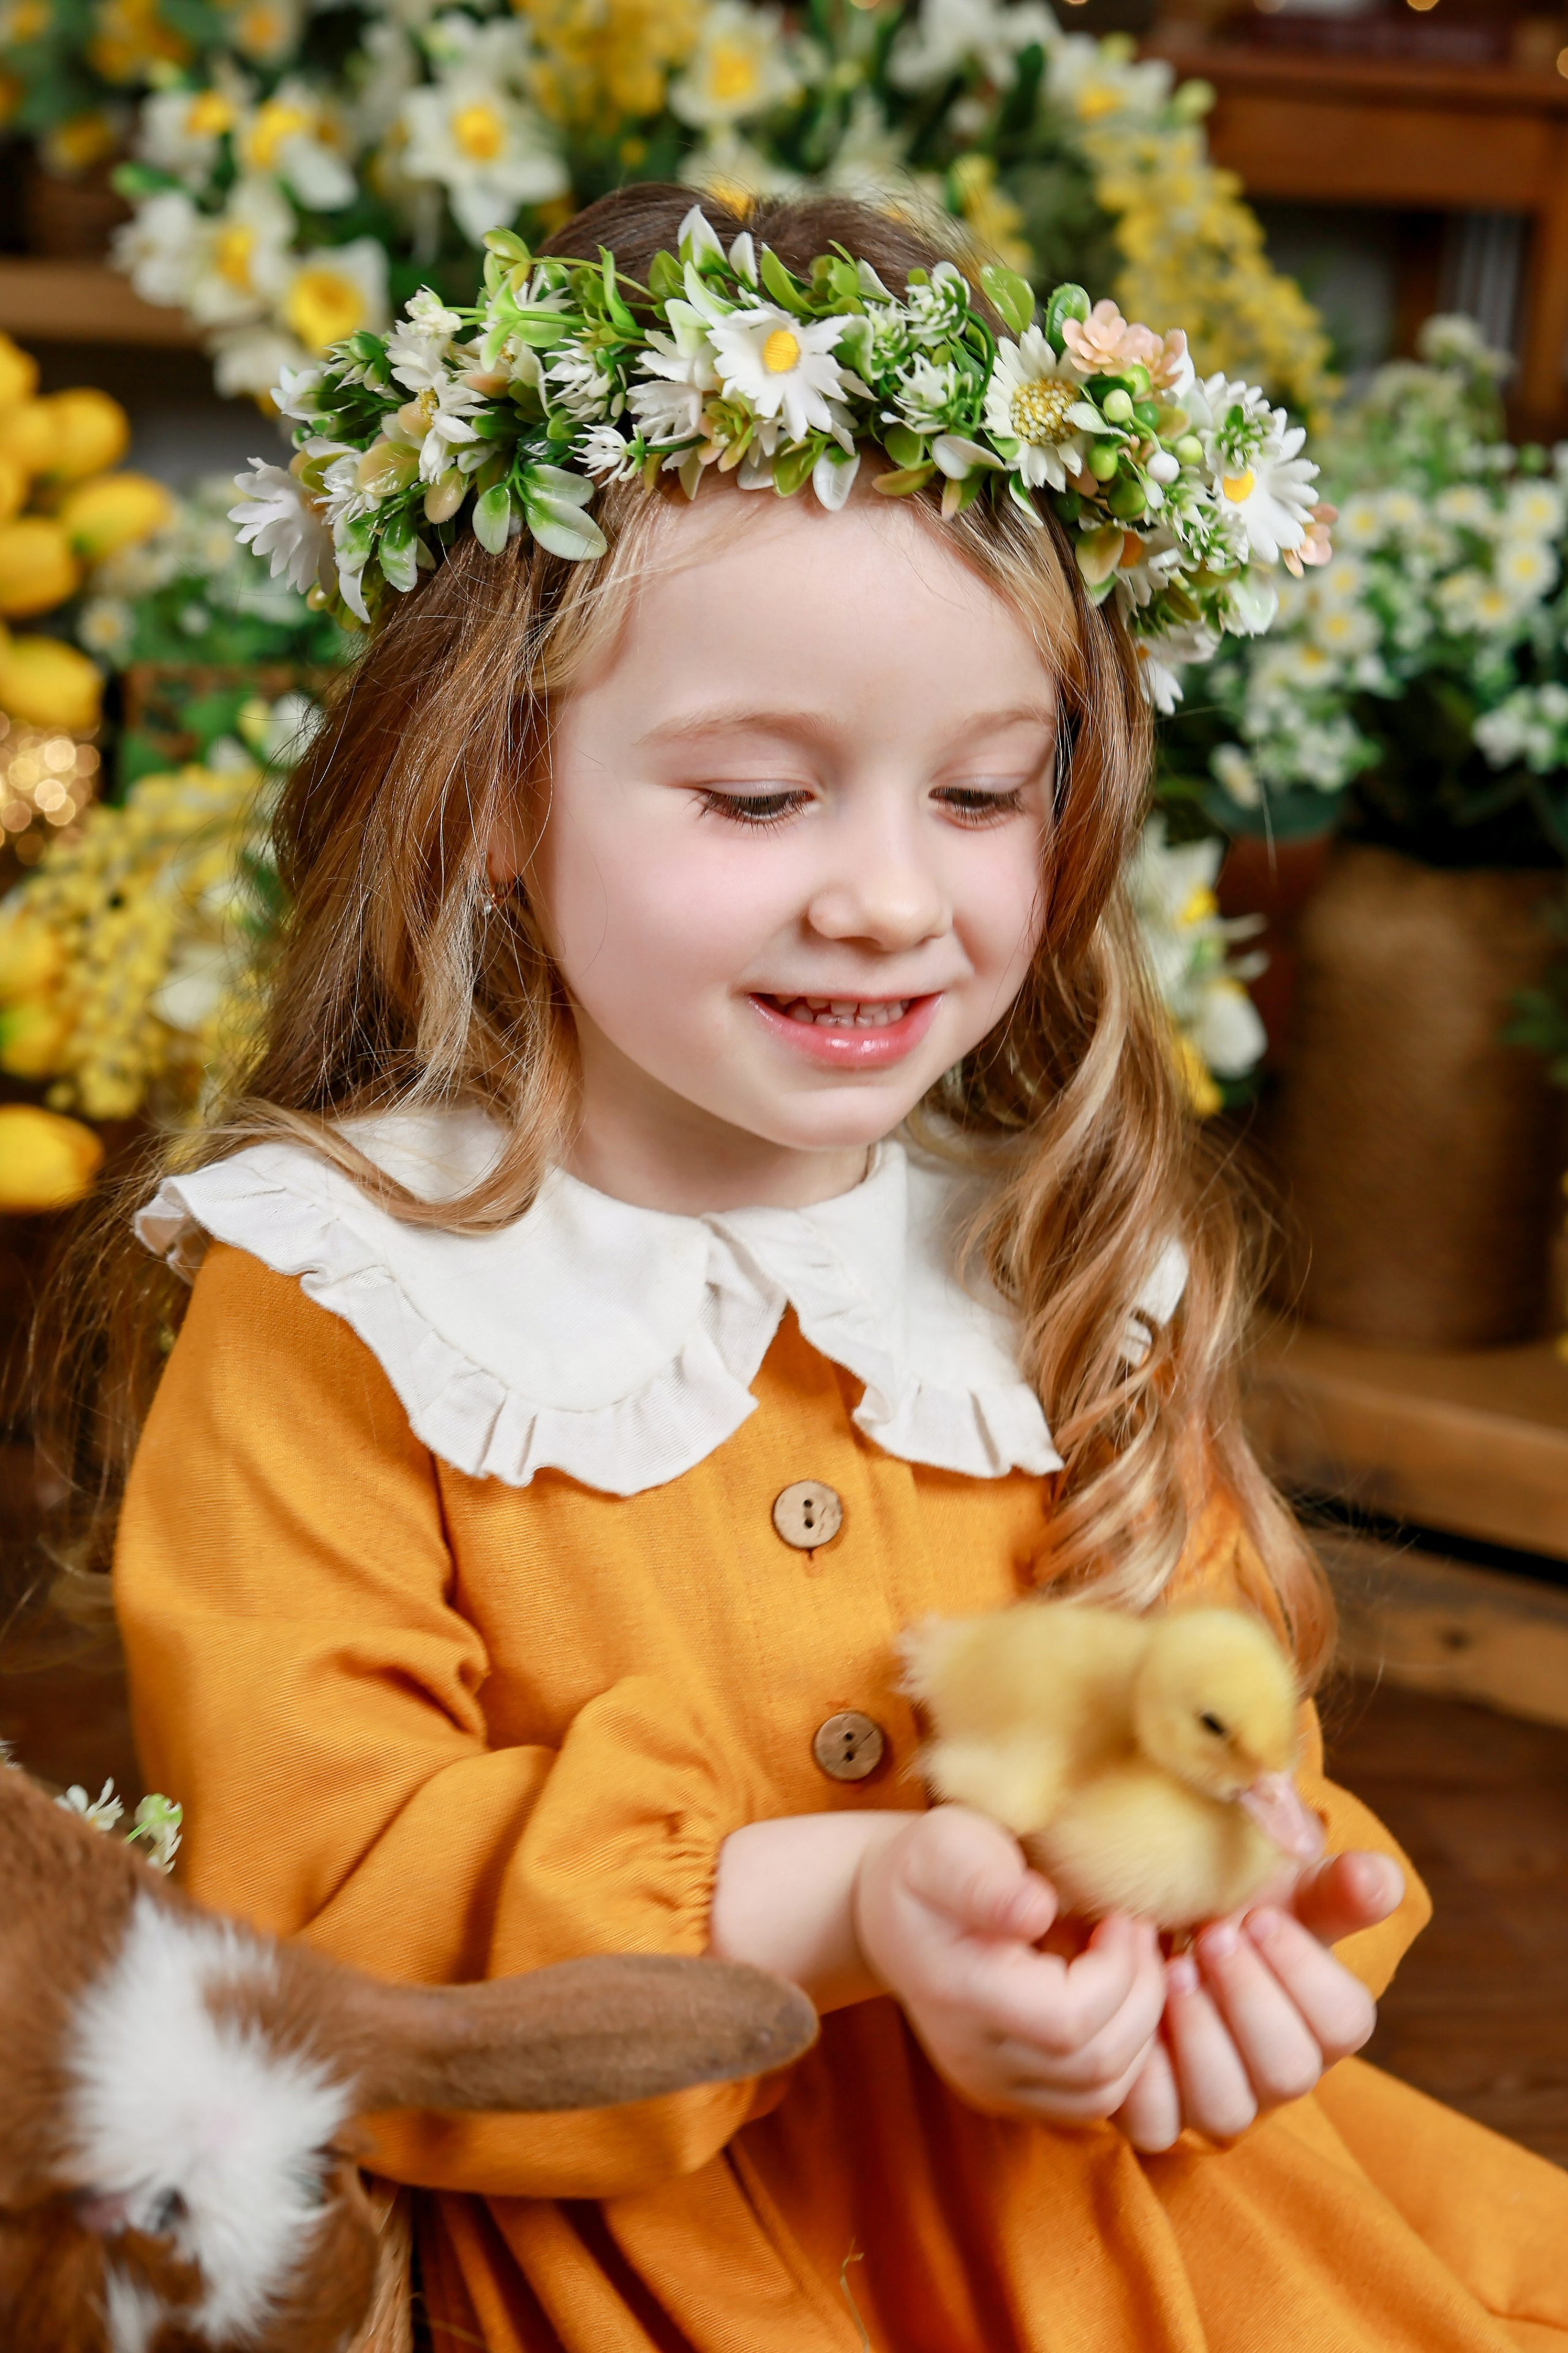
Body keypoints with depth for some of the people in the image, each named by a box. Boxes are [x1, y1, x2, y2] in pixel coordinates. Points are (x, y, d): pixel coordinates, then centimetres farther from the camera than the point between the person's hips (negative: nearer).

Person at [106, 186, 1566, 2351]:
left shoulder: (1065, 1268, 5)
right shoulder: (337, 1305, -9)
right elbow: (299, 1904, -14)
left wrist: (1243, 1904, -14)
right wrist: (825, 1911, -25)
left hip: (1092, 2162, 4)